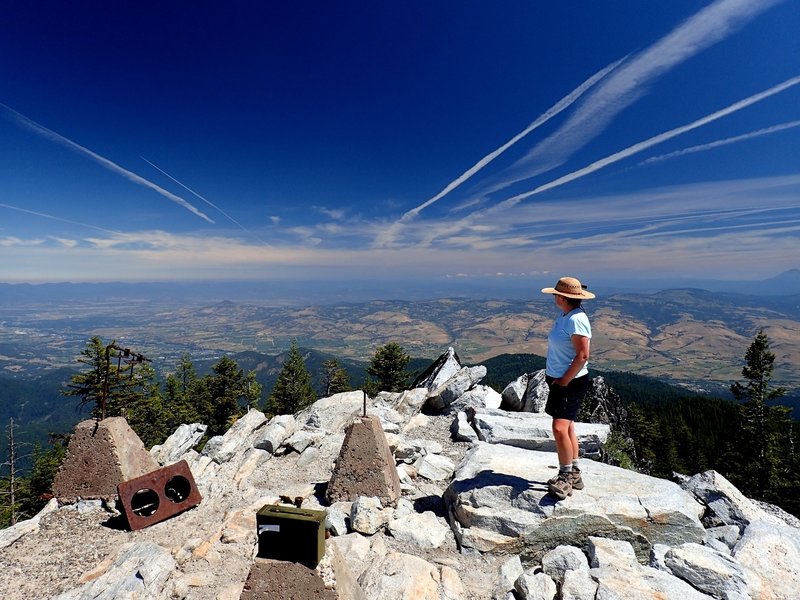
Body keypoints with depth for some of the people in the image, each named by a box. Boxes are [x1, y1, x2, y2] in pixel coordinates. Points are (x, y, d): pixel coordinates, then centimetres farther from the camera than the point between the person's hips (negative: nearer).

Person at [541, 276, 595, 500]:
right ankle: (574, 474, 28)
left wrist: (564, 380, -18)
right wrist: (552, 375, 13)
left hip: (571, 382, -10)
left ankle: (565, 478, 1)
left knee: (560, 428, -14)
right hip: (560, 380, 10)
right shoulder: (565, 316, 11)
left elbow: (582, 356, -23)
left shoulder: (576, 319, -20)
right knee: (567, 427, 16)